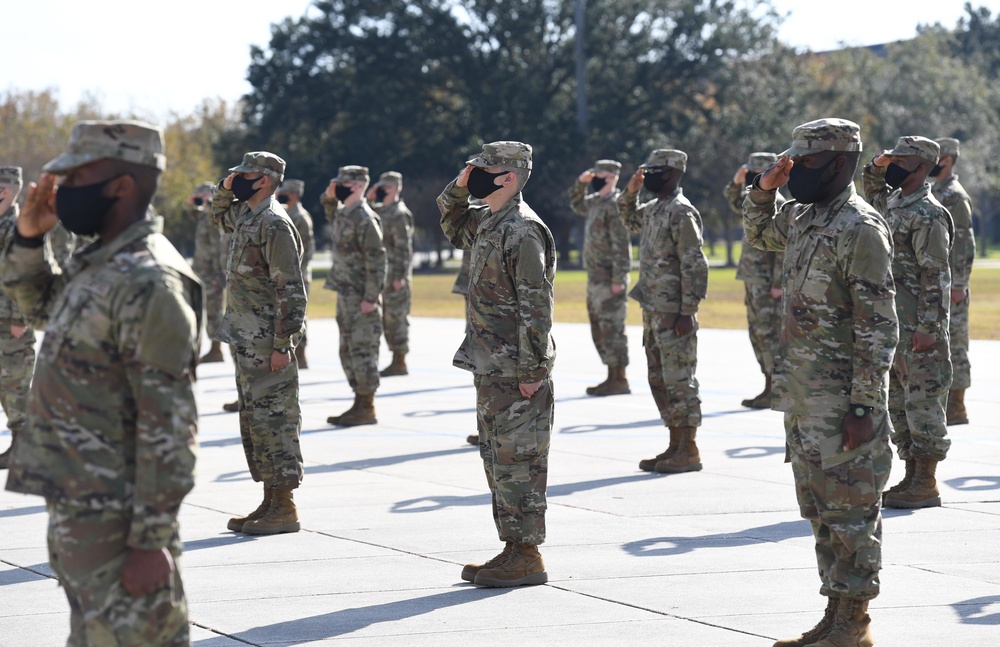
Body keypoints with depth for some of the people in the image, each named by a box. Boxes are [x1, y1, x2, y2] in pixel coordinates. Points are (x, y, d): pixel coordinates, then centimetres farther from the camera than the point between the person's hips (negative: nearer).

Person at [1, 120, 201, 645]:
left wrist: (152, 542, -24)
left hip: (114, 521, -10)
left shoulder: (147, 283, -21)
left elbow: (169, 426, -23)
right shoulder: (97, 264, 10)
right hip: (73, 508, 10)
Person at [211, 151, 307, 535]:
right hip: (246, 341, 10)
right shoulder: (245, 215, 12)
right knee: (253, 420, 12)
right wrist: (225, 188, 16)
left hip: (268, 344, -10)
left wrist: (282, 345, -22)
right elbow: (220, 217, 38)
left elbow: (291, 291, -20)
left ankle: (285, 509, -2)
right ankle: (270, 502, 19)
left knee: (274, 420, -6)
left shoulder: (274, 224, -16)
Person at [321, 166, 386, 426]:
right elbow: (334, 222, 38)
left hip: (362, 297, -10)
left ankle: (367, 408, -1)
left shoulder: (365, 219, -16)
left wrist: (371, 297, -22)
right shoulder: (343, 213, 12)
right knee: (348, 351, 12)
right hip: (345, 295, 10)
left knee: (362, 350, -6)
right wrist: (329, 199, 19)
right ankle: (359, 403, 19)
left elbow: (377, 259, -19)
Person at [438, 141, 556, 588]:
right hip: (490, 368, 10)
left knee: (517, 462, -5)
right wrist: (459, 187, 15)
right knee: (497, 462, 13)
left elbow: (537, 305, -20)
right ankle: (513, 550, 19)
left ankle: (527, 558, 0)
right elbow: (452, 224, 35)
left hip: (517, 373, -10)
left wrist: (534, 369, -21)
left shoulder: (522, 231, -16)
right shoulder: (486, 223, 13)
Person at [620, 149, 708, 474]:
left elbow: (695, 265, -19)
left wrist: (687, 312, -21)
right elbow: (629, 218, 36)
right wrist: (630, 191, 16)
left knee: (679, 380, -5)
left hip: (674, 313, -10)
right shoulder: (653, 209, 13)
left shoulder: (681, 212, -15)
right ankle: (675, 446, 18)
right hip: (652, 310, 10)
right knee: (659, 380, 12)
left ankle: (689, 451, -1)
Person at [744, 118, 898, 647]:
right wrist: (763, 190, 14)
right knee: (819, 509, 14)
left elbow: (878, 327, -18)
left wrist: (864, 408, -21)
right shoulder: (802, 217, 11)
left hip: (842, 400, -9)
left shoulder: (861, 229, -16)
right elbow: (759, 234, 34)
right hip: (801, 397, 9)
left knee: (849, 511, -2)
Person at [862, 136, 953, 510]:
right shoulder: (891, 201, 12)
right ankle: (912, 477, 18)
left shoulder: (928, 214, -14)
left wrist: (929, 328, -21)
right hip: (891, 325, 9)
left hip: (919, 328, -9)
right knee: (898, 403, 12)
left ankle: (926, 484, -1)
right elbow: (872, 193, 38)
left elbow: (937, 275, -17)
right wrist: (876, 167, 16)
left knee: (923, 402, -5)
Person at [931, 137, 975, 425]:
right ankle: (943, 401, 16)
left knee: (953, 344, -5)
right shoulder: (934, 193, 16)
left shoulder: (955, 196, -13)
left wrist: (958, 285, -20)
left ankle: (957, 407, -1)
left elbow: (965, 244, -17)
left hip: (949, 286, -9)